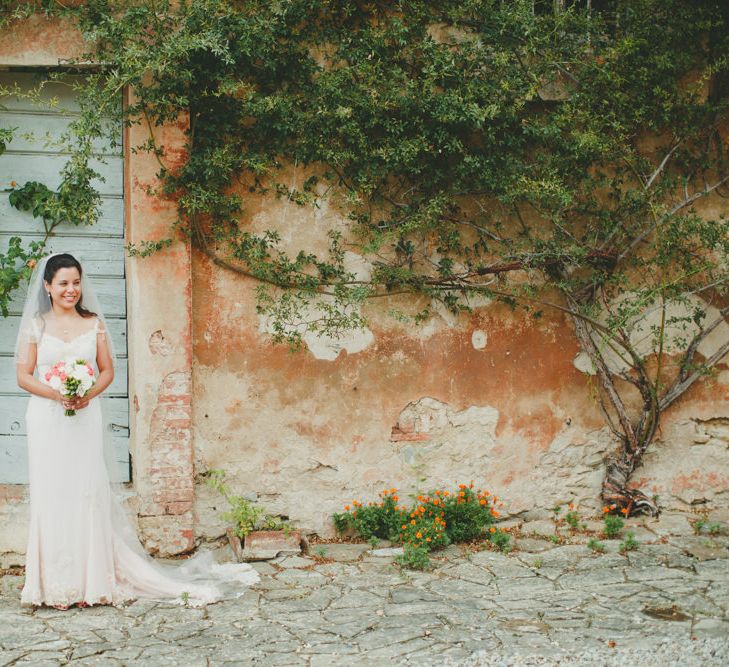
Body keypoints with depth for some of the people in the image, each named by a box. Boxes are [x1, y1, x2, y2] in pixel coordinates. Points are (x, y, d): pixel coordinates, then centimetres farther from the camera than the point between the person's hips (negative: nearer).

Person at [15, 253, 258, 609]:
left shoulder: (94, 323, 8)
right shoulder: (36, 326, 5)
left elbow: (107, 370, 8)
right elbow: (24, 375, 1)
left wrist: (88, 394, -11)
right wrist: (57, 394, -14)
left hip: (86, 419, 1)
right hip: (47, 419, -1)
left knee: (88, 493, -2)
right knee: (51, 495, -1)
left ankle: (91, 579, 5)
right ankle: (54, 582, 6)